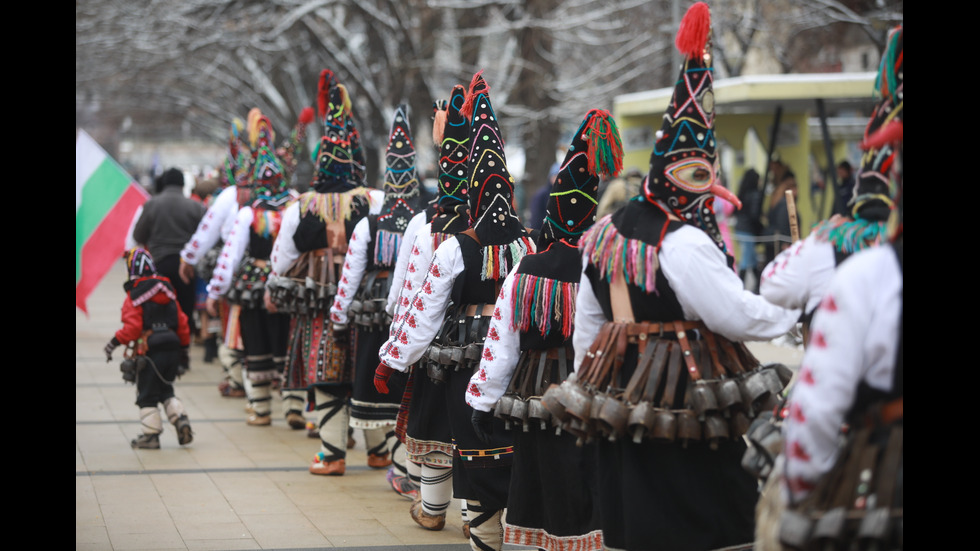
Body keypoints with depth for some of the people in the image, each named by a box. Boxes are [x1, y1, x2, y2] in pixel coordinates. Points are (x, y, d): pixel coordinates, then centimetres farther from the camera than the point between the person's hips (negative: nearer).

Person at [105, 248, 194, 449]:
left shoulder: (133, 297, -7)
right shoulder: (168, 292, 11)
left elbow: (132, 327, -16)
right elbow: (182, 322, 13)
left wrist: (115, 342, -5)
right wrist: (184, 348, 22)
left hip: (150, 351, -6)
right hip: (172, 348, 6)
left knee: (147, 395, 5)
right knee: (166, 390, 21)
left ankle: (151, 435, 6)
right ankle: (180, 418, 3)